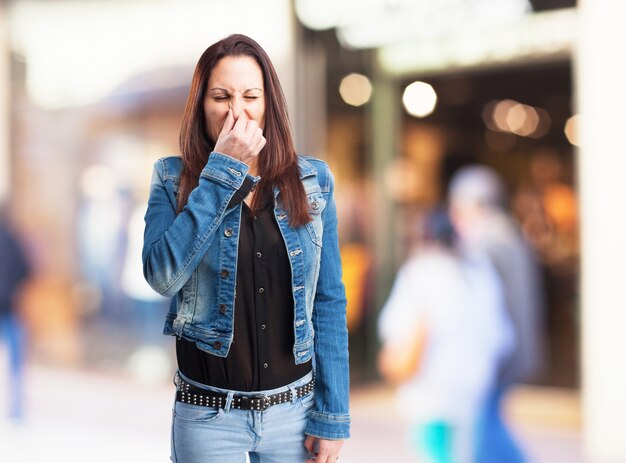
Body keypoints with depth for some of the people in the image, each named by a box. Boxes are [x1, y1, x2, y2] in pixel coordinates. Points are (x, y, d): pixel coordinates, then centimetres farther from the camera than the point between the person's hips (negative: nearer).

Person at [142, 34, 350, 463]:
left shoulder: (312, 181, -1)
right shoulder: (175, 179, -4)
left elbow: (329, 302, 0)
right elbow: (163, 275, -21)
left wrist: (332, 416, -2)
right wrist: (223, 171, -20)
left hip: (294, 407, 2)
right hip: (208, 413, -1)